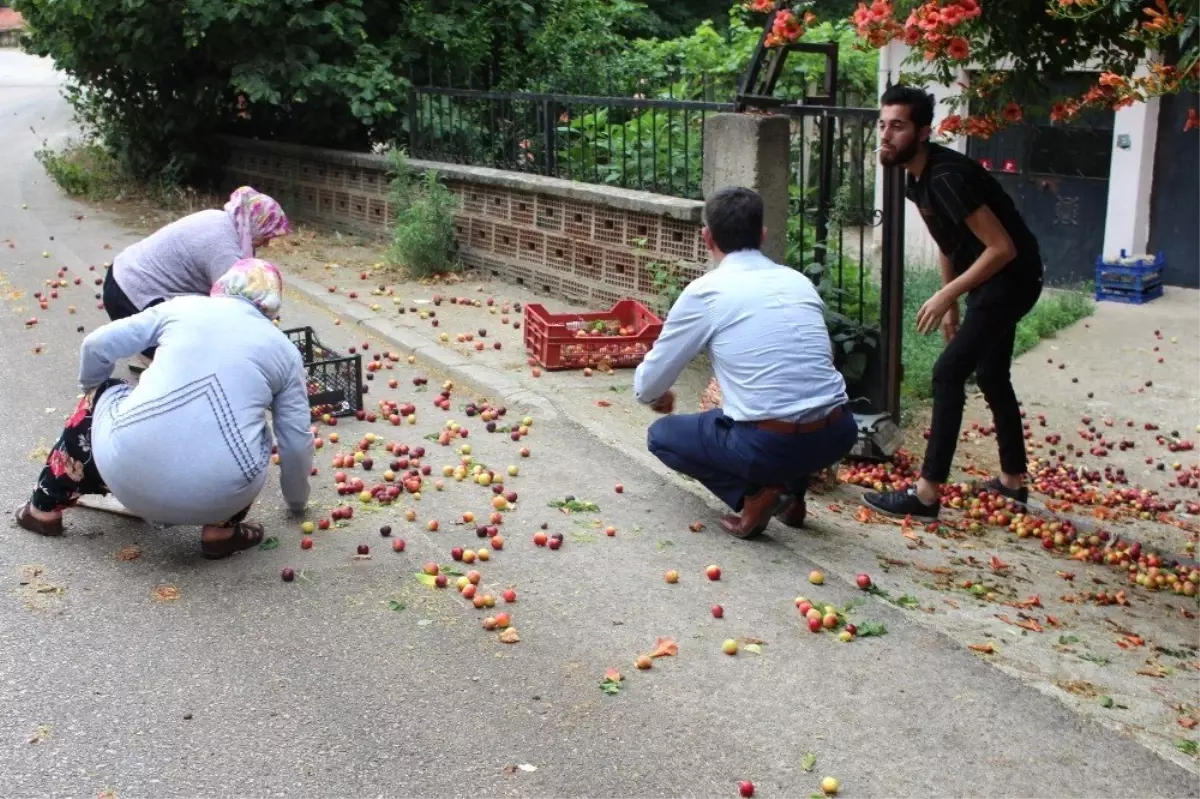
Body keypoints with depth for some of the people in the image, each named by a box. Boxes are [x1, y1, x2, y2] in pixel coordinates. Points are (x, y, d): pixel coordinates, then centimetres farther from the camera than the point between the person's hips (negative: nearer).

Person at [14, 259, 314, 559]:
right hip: (221, 495, -1)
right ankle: (221, 530, 18)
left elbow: (96, 345, 17)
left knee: (100, 396, 33)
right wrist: (297, 502, 33)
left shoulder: (182, 306, 15)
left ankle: (45, 508, 40)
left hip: (127, 474, 1)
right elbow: (297, 441, 15)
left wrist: (94, 391, 38)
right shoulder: (285, 350, 13)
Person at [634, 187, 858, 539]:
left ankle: (752, 494, 2)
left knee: (662, 435, 20)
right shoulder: (800, 281, 15)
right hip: (839, 434, 5)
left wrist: (658, 396, 35)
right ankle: (792, 494, 23)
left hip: (770, 446, -5)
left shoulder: (704, 292, 1)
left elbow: (648, 385, 9)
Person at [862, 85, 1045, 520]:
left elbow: (1002, 248, -28)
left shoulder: (946, 177, -27)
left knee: (949, 373, -14)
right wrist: (951, 306, 18)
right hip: (990, 279, 11)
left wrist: (945, 296, -26)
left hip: (1011, 278, -11)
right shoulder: (918, 177, 4)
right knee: (991, 375, 19)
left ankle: (926, 494, -11)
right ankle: (1013, 481, 33)